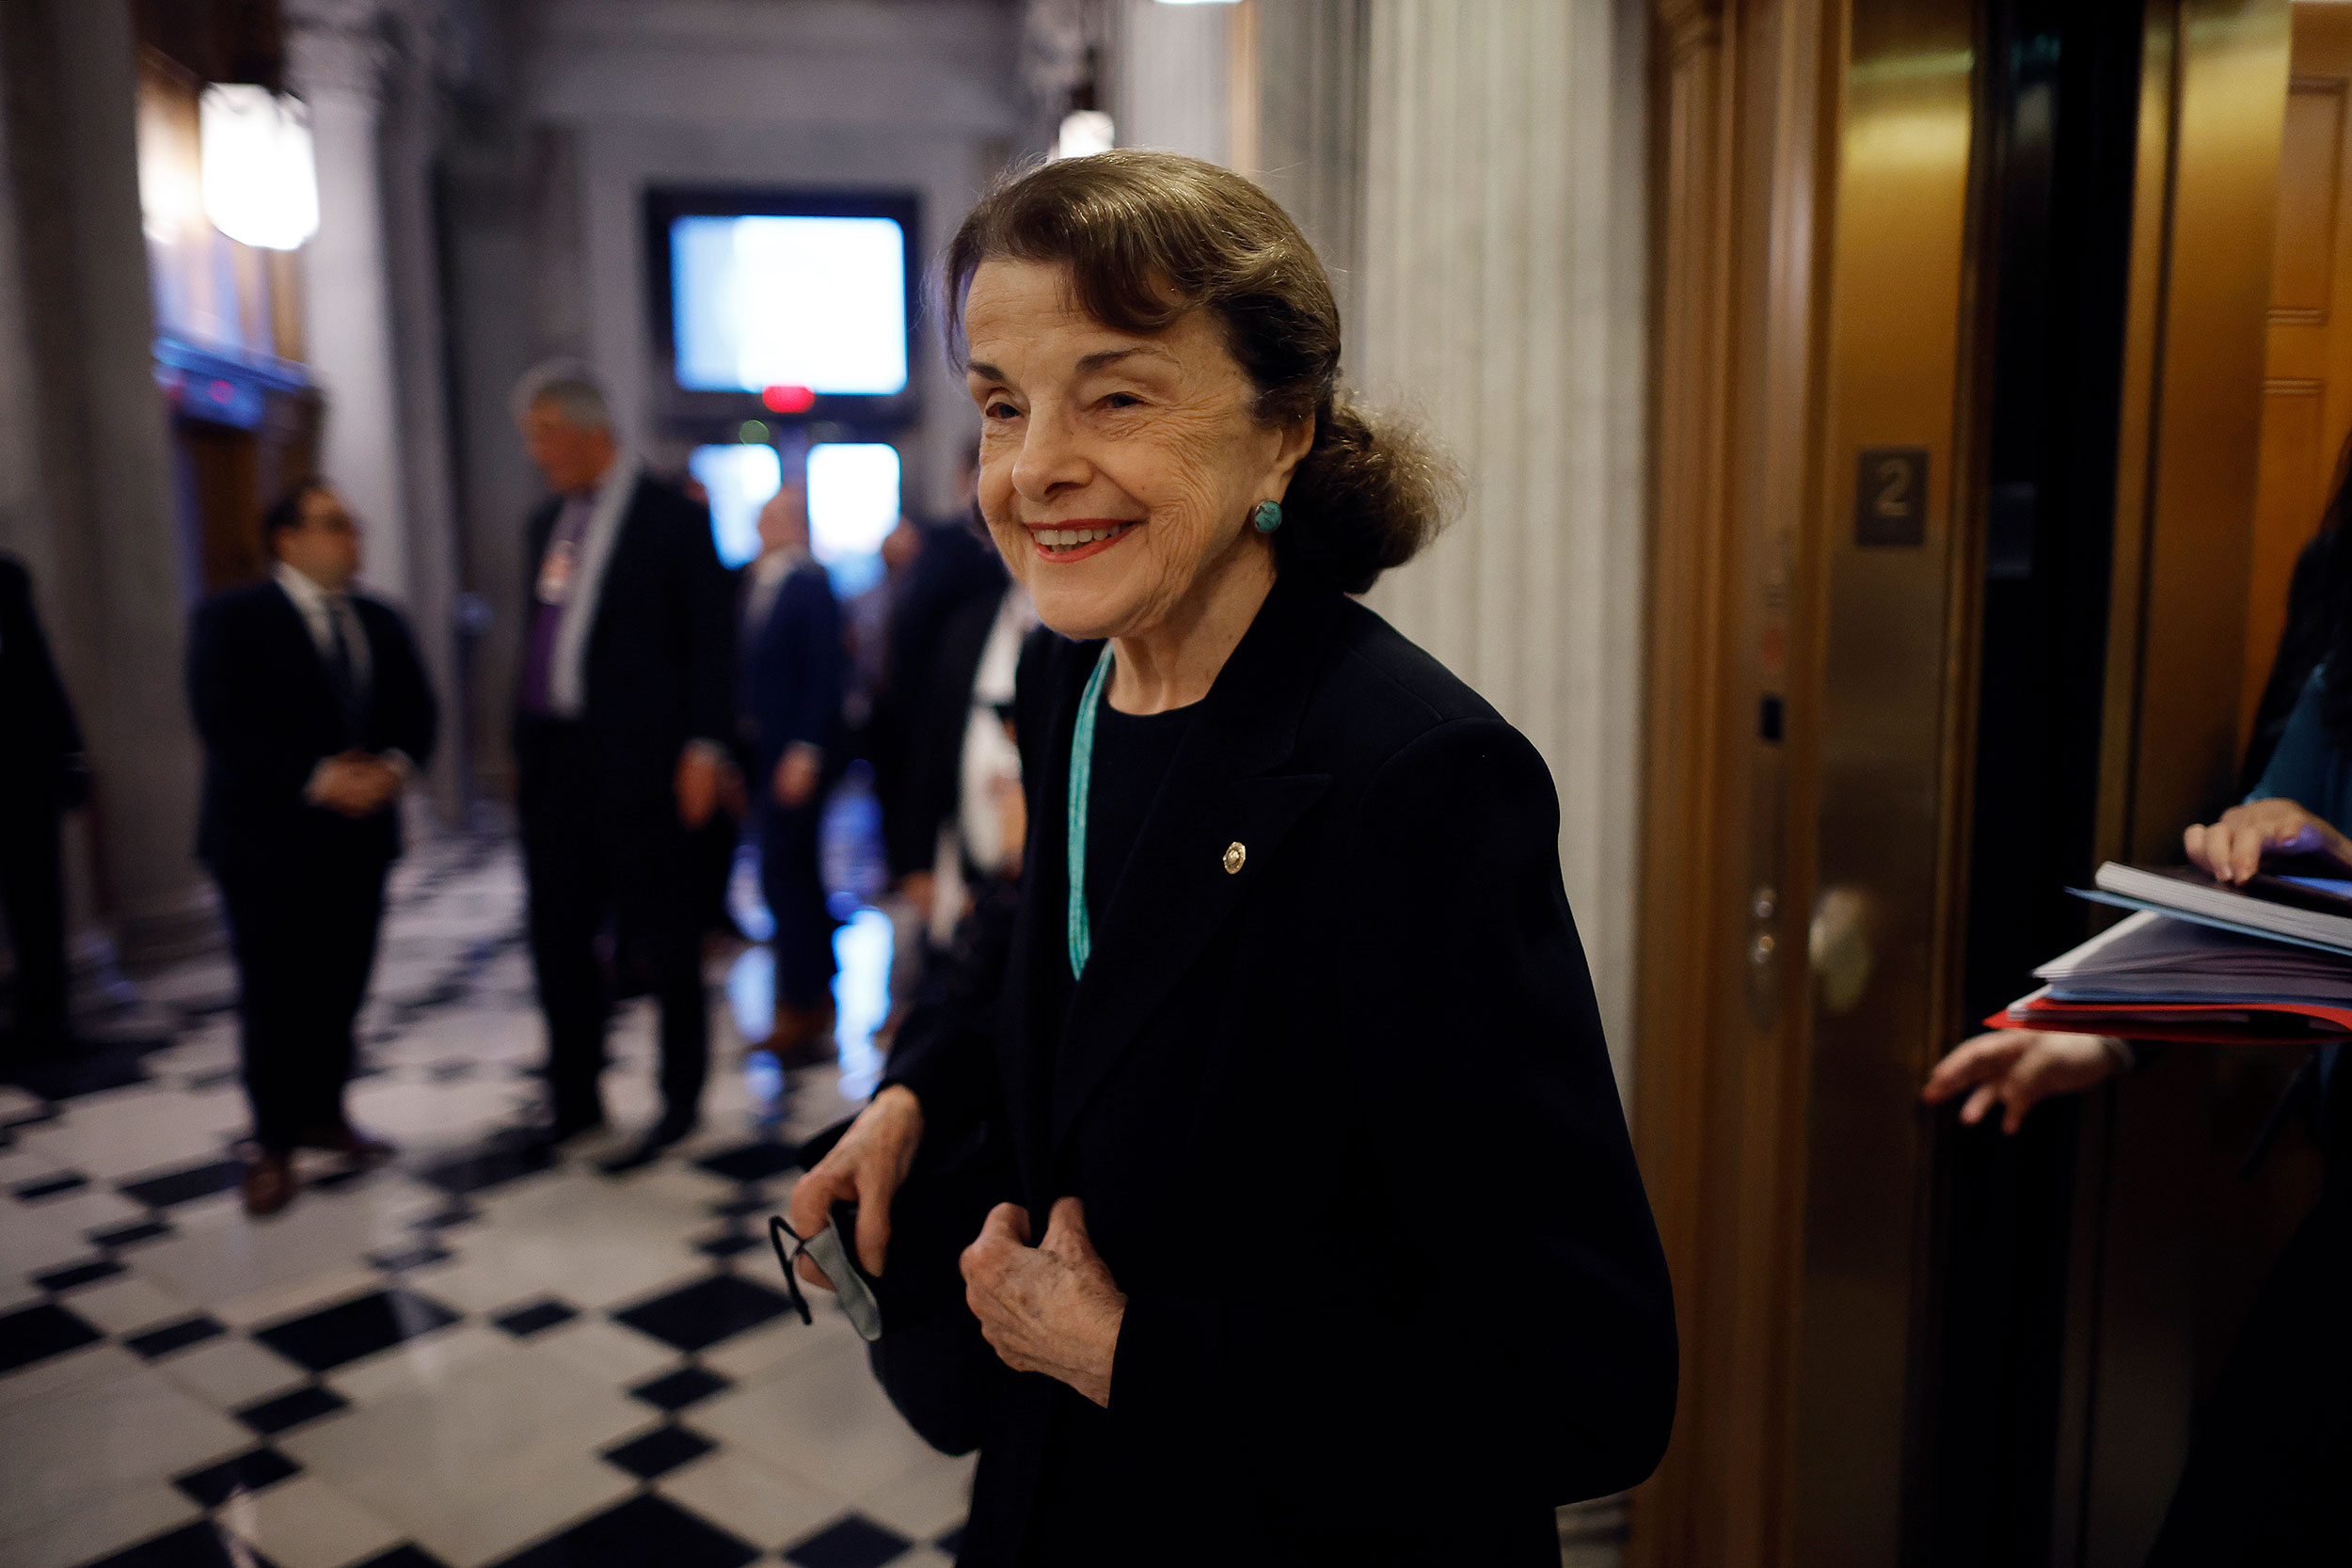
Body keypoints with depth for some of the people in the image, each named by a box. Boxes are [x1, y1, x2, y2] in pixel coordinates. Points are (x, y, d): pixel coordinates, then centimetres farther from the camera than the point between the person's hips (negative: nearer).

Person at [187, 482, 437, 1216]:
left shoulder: (381, 622, 12)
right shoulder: (230, 620, -4)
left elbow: (416, 712, 9)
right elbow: (224, 723, -14)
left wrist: (396, 765, -12)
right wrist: (316, 778, -22)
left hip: (360, 835, 5)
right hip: (268, 839, -5)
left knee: (341, 986, 9)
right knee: (275, 996, 1)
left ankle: (324, 1113, 27)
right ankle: (273, 1143, 14)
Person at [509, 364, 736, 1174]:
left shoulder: (673, 518, -5)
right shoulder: (548, 521, 15)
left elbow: (712, 641, -7)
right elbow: (538, 637, 17)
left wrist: (703, 748, -13)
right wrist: (522, 743, 13)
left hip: (636, 761, -7)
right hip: (553, 762, 7)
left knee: (660, 940, 2)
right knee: (558, 939, 12)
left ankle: (680, 1101, 17)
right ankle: (575, 1098, 26)